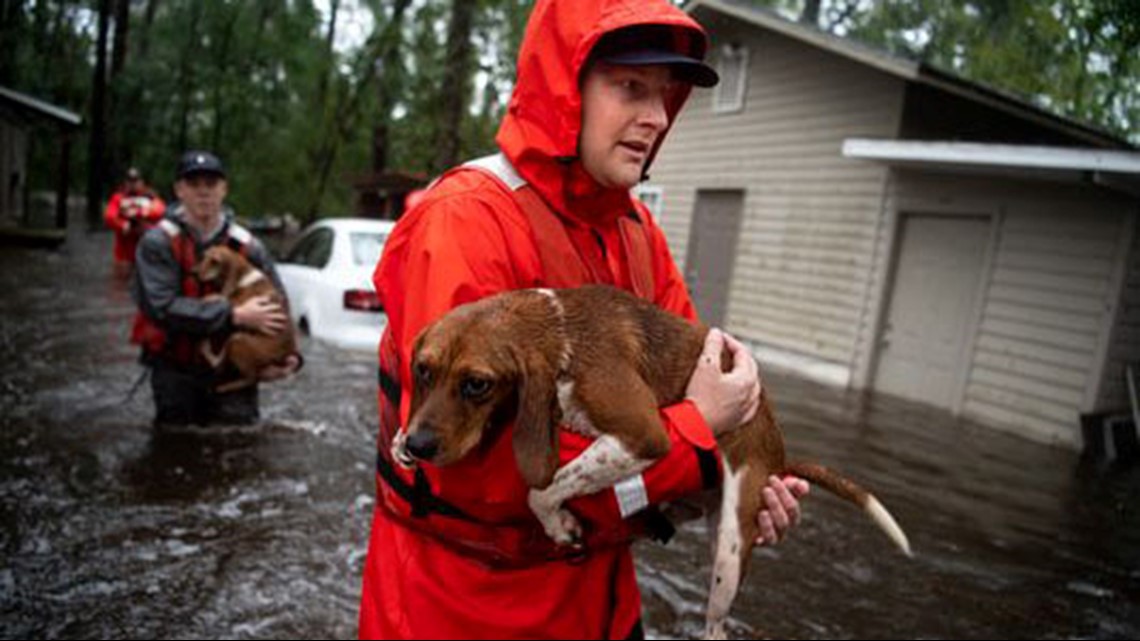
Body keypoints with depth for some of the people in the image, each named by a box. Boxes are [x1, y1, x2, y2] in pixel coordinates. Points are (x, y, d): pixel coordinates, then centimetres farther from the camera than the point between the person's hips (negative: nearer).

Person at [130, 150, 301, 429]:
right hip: (175, 372, -1)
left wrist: (288, 355, -11)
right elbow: (161, 307, -19)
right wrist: (235, 316, -24)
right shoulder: (159, 243, -6)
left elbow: (277, 307, 5)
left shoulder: (247, 246, 1)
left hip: (232, 373, 1)